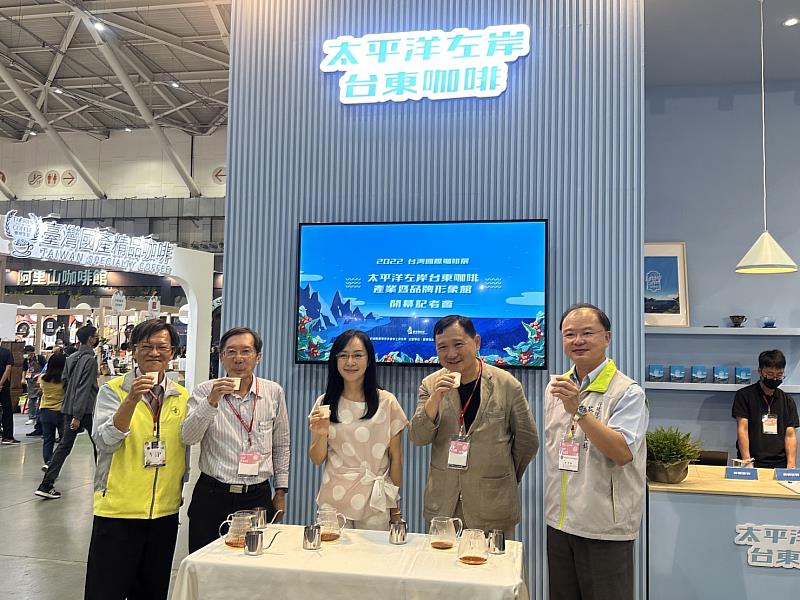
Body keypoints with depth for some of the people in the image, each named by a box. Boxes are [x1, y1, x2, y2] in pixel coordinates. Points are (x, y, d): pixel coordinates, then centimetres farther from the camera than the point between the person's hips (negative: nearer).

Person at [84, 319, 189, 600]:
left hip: (165, 512, 4)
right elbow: (105, 441, -16)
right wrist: (131, 400, -27)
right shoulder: (112, 390, -4)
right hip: (117, 510, -3)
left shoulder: (182, 397, 6)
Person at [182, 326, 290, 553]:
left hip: (258, 495, 1)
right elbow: (188, 438, -12)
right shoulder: (205, 391, -1)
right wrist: (211, 401, -24)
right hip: (211, 495, -1)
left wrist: (281, 491, 11)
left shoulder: (274, 393, 3)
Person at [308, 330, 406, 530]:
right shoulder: (324, 403, 2)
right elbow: (317, 460, 6)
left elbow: (396, 459, 3)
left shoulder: (387, 402, -3)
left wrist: (396, 507, 4)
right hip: (333, 502, 1)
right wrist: (321, 435, -13)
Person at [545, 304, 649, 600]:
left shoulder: (627, 392, -12)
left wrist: (579, 410, -29)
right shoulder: (556, 387, 8)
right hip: (559, 522, 6)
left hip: (605, 530, -6)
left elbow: (622, 453, -24)